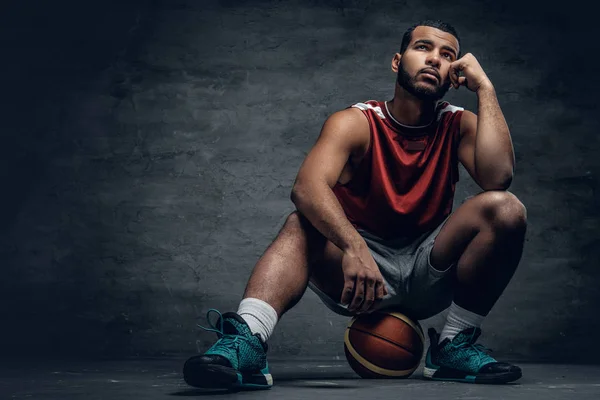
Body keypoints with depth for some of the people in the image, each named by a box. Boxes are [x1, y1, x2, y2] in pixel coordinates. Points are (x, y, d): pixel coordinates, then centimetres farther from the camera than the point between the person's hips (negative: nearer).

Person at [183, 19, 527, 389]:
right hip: (359, 264, -2)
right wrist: (353, 247, -47)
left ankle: (457, 345, -14)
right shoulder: (356, 123, -8)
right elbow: (307, 187, -28)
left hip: (429, 273, 2)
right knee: (303, 224, -30)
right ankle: (246, 340, -50)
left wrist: (485, 87, -17)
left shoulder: (459, 125, -1)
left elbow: (498, 177, -23)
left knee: (506, 209, -21)